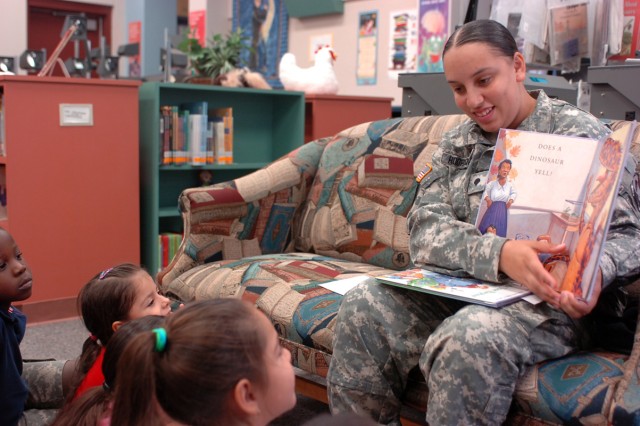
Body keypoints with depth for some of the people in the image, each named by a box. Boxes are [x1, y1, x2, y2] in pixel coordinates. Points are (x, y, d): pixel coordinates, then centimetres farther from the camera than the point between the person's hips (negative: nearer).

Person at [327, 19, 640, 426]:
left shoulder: (578, 132, -2)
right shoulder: (456, 143, 10)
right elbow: (424, 228, -4)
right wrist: (498, 253, -25)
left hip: (550, 301, -4)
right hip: (462, 287, 4)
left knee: (468, 337, -34)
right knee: (364, 305, -19)